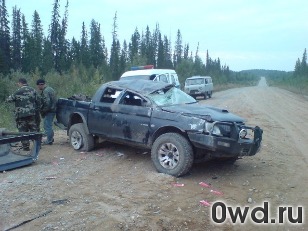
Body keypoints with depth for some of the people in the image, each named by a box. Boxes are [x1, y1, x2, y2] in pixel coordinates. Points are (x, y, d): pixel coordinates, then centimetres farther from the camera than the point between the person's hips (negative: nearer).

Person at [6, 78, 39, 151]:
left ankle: (26, 146, 6)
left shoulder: (18, 92, -9)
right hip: (31, 114, 4)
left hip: (21, 115, -4)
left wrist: (7, 99, 23)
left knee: (23, 131, 5)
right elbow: (37, 101, 6)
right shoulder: (33, 90, 3)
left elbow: (9, 99, 1)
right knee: (34, 129, 13)